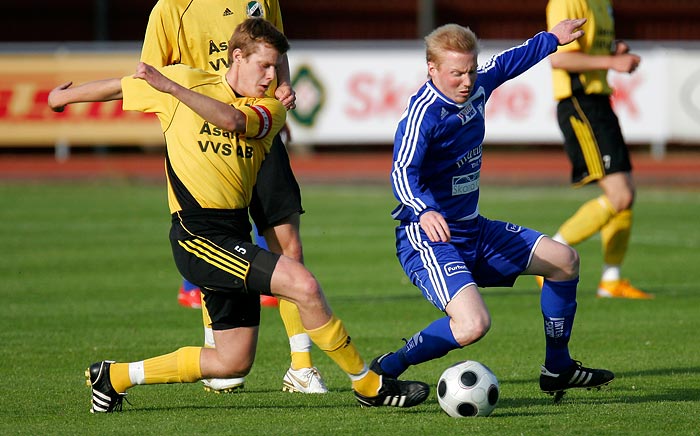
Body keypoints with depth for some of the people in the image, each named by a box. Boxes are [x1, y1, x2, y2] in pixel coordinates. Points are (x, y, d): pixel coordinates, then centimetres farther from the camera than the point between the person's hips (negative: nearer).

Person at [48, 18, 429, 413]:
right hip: (198, 234, -7)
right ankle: (370, 385, -10)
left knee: (234, 363, 11)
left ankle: (114, 376, 26)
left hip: (233, 239, 7)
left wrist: (171, 88, -25)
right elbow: (120, 87, 13)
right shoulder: (187, 80, -2)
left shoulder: (270, 110, 6)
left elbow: (232, 120, -18)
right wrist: (64, 97, 26)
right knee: (303, 284, -21)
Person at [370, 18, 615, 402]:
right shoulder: (424, 111, -23)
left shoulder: (477, 86, 2)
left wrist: (551, 39, 40)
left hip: (474, 232, 10)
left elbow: (506, 63, 25)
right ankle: (381, 374, -12)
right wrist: (424, 211, -56)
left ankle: (558, 369, 32)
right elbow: (402, 172, -36)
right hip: (429, 238, -10)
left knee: (564, 261, 16)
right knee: (473, 324, -31)